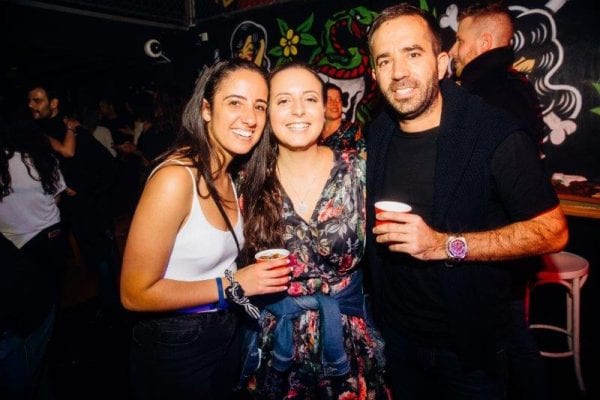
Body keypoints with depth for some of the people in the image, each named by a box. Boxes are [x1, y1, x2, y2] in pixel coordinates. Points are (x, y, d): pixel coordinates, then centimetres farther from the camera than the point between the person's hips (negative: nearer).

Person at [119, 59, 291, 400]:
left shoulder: (228, 177, 0)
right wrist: (233, 285, -21)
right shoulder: (175, 178, -25)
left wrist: (259, 271, -6)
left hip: (226, 331, 7)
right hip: (175, 347, -7)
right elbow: (135, 294, -22)